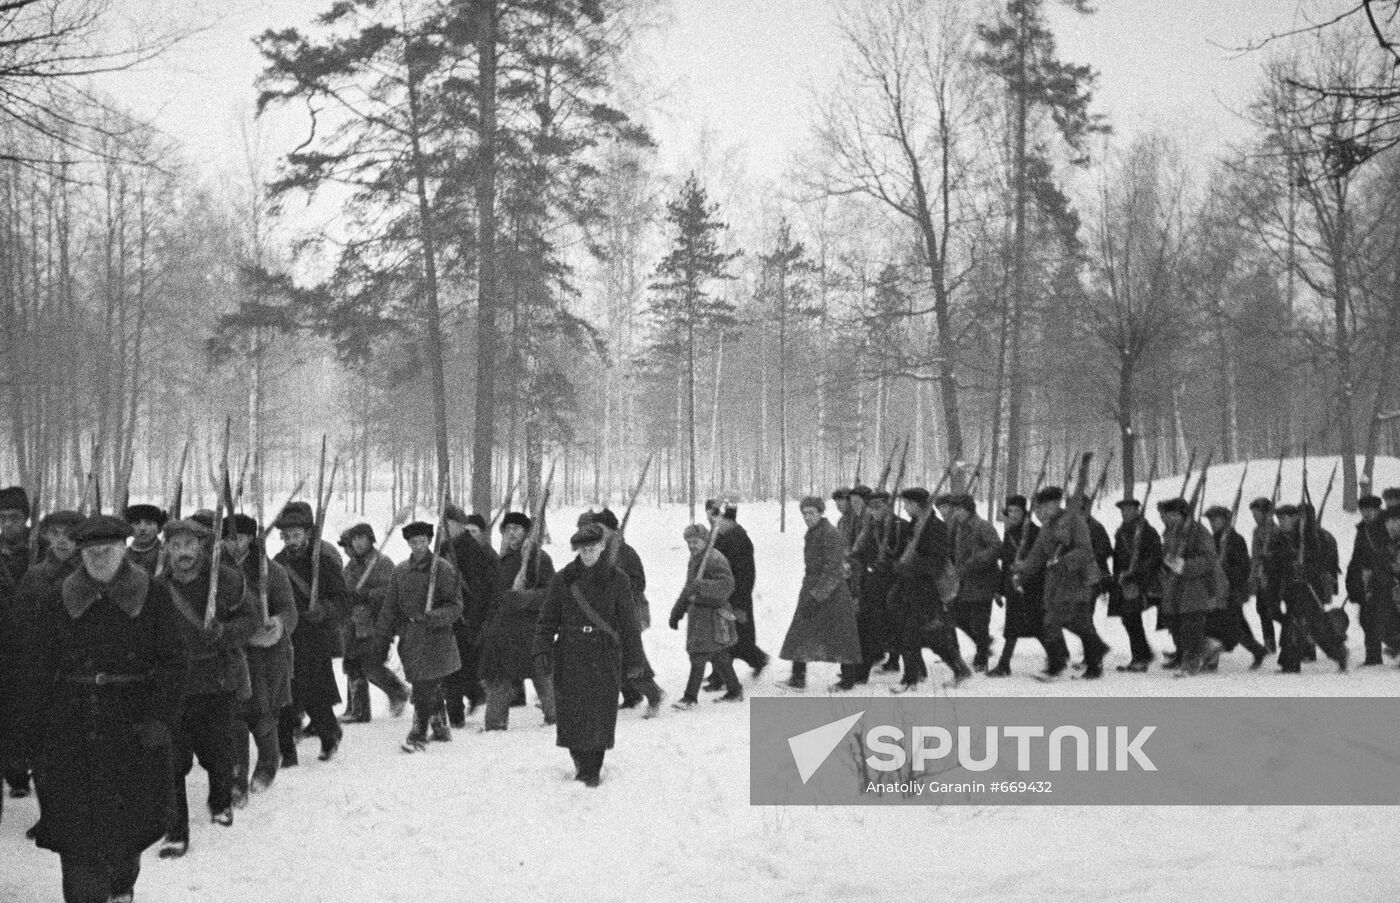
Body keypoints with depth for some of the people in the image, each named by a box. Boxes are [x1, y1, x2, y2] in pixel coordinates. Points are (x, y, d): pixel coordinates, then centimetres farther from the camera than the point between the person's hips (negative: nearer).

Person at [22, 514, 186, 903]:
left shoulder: (153, 598, 0)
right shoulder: (59, 602, 4)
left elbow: (173, 661, -2)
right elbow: (36, 667, 7)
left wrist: (161, 718, -12)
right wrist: (40, 722, -2)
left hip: (134, 725, 0)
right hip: (73, 729, 1)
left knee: (130, 817, 9)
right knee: (76, 823, -5)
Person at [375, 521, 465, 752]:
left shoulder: (443, 569, -4)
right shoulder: (401, 571, 10)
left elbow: (456, 607, -6)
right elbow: (390, 608, 14)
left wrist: (434, 617, -23)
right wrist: (382, 642, 11)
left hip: (436, 636, -4)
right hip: (410, 636, 5)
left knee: (425, 687, -10)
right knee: (431, 687, 12)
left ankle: (418, 734, -4)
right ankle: (440, 728, 27)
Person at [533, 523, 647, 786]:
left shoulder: (616, 580, 3)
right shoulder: (562, 580, 5)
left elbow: (628, 622, 6)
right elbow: (548, 619, 6)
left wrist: (634, 658, 5)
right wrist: (542, 650, -6)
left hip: (605, 656, -1)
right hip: (570, 657, 1)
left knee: (600, 713, -3)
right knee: (572, 712, 0)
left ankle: (593, 769, 8)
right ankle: (581, 762, 19)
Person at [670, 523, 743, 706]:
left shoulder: (715, 559, -13)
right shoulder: (694, 560, 15)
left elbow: (727, 585, -25)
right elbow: (688, 589, 24)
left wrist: (701, 586, -34)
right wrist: (677, 612, 24)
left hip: (712, 612, -9)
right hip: (696, 611, 9)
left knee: (698, 656, -9)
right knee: (718, 656, 15)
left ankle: (690, 697, -6)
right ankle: (734, 691, 27)